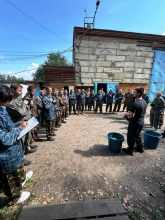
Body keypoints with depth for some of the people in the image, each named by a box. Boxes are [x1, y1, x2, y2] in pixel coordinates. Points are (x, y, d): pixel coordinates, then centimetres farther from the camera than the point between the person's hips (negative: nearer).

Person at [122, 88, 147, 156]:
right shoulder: (144, 102, 3)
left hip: (135, 123, -9)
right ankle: (140, 147, 40)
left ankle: (130, 150, 22)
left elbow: (131, 115, -28)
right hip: (141, 121, 9)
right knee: (138, 135, 26)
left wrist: (127, 113, -8)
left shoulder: (135, 103, -27)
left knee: (131, 136, 7)